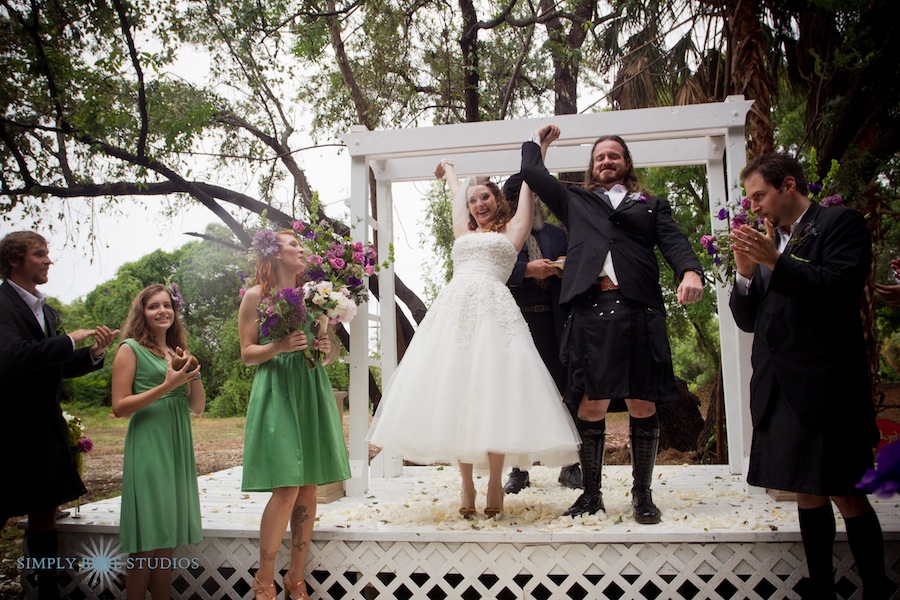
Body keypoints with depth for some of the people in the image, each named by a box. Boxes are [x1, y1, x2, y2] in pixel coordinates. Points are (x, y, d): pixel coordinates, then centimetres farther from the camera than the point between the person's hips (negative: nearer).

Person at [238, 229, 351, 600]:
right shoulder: (256, 296, 3)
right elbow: (247, 354, 0)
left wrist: (327, 348, -3)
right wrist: (279, 346, -16)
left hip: (311, 392, 5)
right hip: (277, 392, -4)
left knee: (309, 488, 4)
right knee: (286, 488, -11)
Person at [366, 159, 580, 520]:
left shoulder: (511, 230, 18)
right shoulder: (464, 231, 27)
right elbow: (455, 189, 43)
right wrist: (449, 169, 59)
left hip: (493, 310, -3)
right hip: (453, 309, 4)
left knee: (492, 393, -10)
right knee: (455, 393, -3)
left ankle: (495, 482, -3)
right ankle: (466, 484, 2)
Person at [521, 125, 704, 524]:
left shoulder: (651, 206, 23)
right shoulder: (576, 202, 25)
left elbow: (674, 242, 7)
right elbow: (532, 173, 26)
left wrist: (690, 271, -12)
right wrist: (538, 140, 42)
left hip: (640, 313, 0)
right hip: (590, 312, 0)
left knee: (643, 406, 1)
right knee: (590, 407, -2)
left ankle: (642, 494, 15)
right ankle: (591, 494, 12)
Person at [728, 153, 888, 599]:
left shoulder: (840, 224, 0)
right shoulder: (767, 243, 16)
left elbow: (843, 288, -16)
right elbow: (749, 320, 14)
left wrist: (775, 261, -20)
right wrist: (746, 274, -2)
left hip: (827, 389, -6)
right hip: (780, 393, 6)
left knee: (847, 496, -2)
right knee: (807, 494, 12)